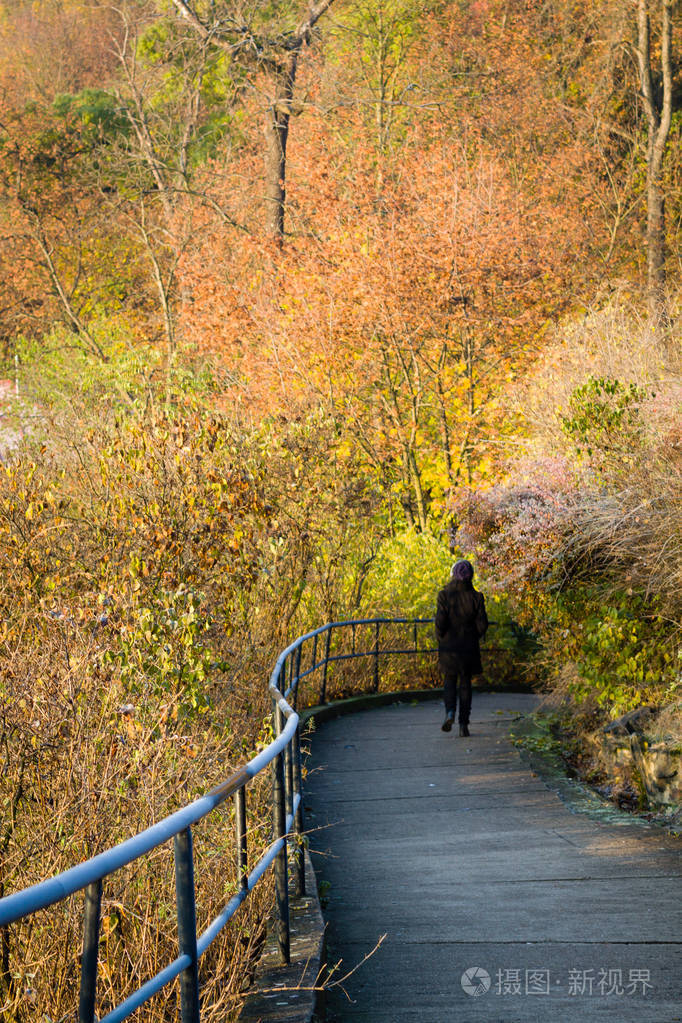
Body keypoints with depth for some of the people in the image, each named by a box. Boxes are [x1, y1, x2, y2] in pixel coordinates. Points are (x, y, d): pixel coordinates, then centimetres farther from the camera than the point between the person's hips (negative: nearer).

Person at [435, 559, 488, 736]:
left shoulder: (445, 595, -9)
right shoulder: (476, 597, -5)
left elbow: (440, 621, -14)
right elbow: (482, 624, -5)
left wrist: (440, 637, 5)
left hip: (448, 647, -1)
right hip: (469, 648, 1)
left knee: (449, 680, 15)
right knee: (465, 683, 11)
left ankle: (450, 711, -11)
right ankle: (464, 724, 6)